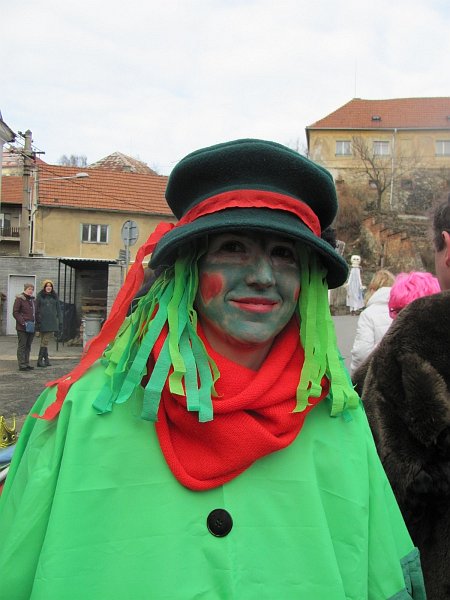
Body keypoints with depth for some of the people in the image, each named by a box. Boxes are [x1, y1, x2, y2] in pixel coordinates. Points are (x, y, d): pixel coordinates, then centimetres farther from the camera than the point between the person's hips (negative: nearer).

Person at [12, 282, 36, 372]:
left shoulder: (33, 300, 16)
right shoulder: (19, 299, -6)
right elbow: (15, 312, -10)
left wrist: (35, 323, 10)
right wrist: (23, 322, -18)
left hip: (31, 328, 7)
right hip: (22, 328, -7)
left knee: (28, 346, 12)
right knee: (22, 346, -3)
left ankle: (26, 364, 19)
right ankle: (22, 365, -1)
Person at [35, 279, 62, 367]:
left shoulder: (55, 296, 10)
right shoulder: (40, 296, 3)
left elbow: (58, 309, 12)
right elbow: (36, 309, 0)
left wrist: (59, 321, 7)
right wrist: (37, 321, -7)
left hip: (52, 321, 2)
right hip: (42, 321, -2)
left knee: (46, 340, 1)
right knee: (44, 341, -2)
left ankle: (45, 359, 4)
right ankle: (41, 360, 1)